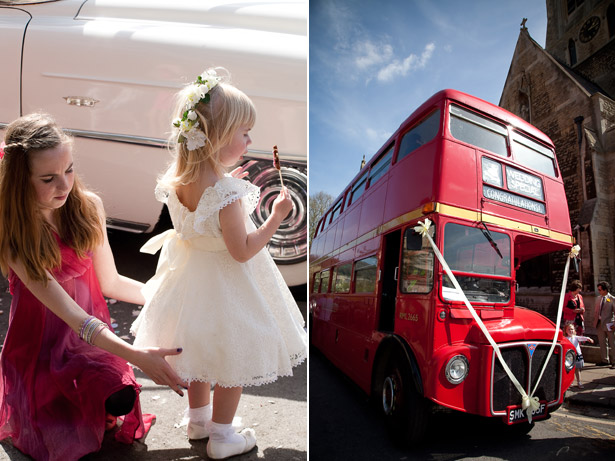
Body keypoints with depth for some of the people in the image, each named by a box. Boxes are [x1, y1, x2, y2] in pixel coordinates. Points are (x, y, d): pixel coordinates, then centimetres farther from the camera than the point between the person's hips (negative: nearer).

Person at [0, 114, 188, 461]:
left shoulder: (87, 206, -11)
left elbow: (109, 282, -1)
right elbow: (67, 312, -31)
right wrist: (136, 356, -41)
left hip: (93, 334, 3)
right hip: (40, 345, -3)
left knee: (121, 402, -16)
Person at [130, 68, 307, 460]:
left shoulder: (177, 179, -7)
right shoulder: (227, 192, -30)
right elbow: (242, 251, -26)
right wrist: (276, 217, -20)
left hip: (190, 275, 8)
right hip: (225, 284, -8)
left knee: (200, 349, 26)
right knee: (233, 358, 13)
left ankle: (198, 419, 46)